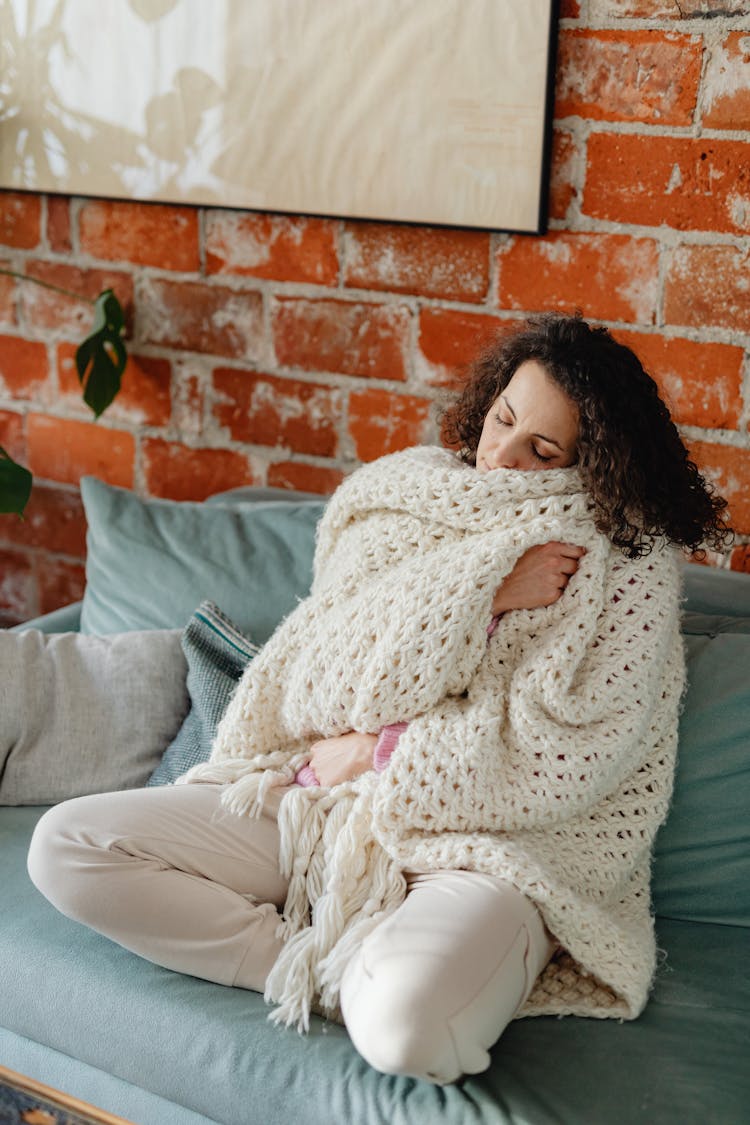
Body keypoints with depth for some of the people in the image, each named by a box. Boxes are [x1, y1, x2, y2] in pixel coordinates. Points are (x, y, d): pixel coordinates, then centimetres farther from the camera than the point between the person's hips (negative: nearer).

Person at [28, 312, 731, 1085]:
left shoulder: (632, 559, -6)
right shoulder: (401, 493, 5)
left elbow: (556, 760, -15)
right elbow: (323, 681, -7)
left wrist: (369, 750, -8)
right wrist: (481, 587, -16)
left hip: (491, 840, -5)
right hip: (326, 797, 6)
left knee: (406, 1026, -39)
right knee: (64, 847, -6)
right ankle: (340, 974, -9)